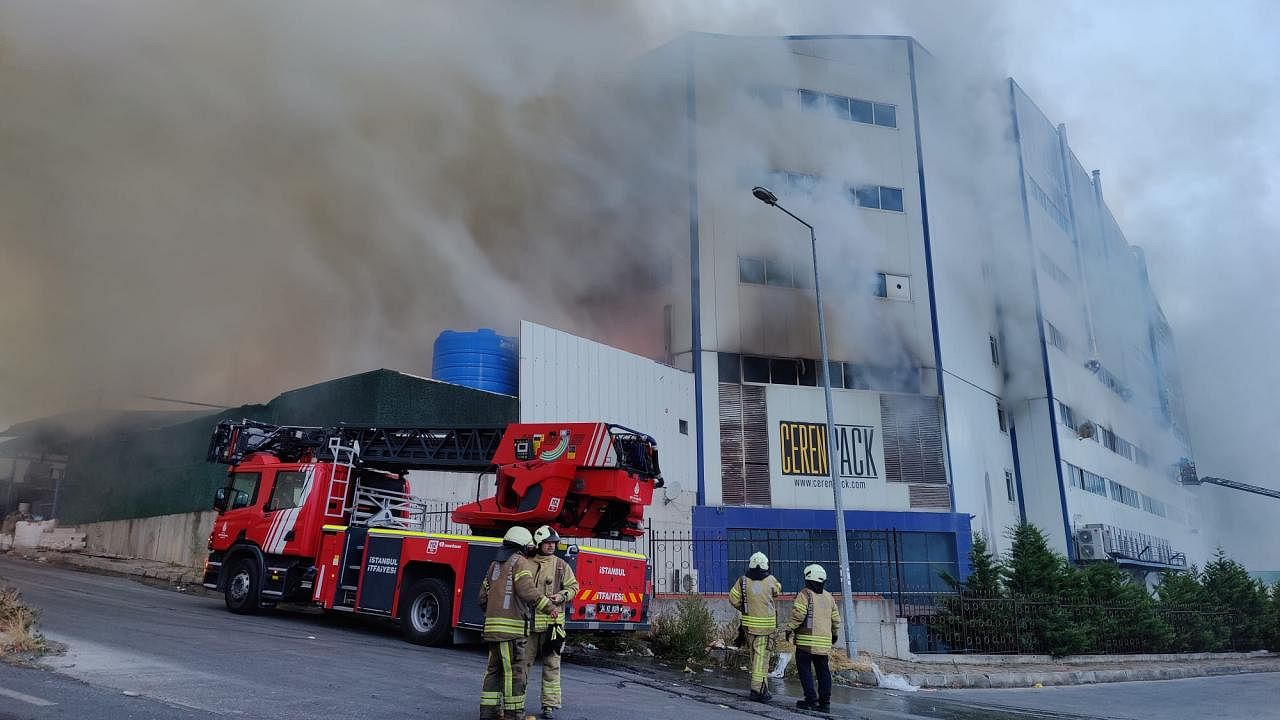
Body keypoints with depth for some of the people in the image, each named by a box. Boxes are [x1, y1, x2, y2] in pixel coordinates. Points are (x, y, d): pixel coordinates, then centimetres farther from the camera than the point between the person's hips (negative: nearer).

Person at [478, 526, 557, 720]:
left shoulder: (494, 564, 19)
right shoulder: (520, 562, -5)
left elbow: (484, 597, 20)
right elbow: (527, 590, -20)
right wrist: (549, 606, -16)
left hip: (492, 625, 8)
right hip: (513, 626, -8)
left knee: (494, 670, 14)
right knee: (514, 671, -3)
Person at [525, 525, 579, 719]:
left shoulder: (561, 565, 7)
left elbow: (573, 586, 11)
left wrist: (562, 596, -8)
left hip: (552, 622, 0)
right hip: (528, 621, 0)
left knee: (551, 664, 3)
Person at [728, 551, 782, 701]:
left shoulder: (743, 580, -5)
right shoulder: (770, 580, -6)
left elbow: (733, 598, -4)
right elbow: (778, 591, 15)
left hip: (749, 622, 2)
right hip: (766, 624, -2)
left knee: (754, 654, 15)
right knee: (761, 655, -2)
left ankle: (762, 686, 22)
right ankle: (757, 688, -9)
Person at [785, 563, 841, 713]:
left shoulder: (805, 594, -6)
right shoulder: (829, 597, 14)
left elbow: (798, 614, -16)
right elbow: (836, 619, 18)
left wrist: (790, 628, -5)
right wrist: (835, 634, 33)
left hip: (807, 640, -6)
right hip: (825, 641, 6)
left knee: (804, 668, 1)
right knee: (823, 670, 9)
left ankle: (811, 698, -5)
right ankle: (825, 702, 9)